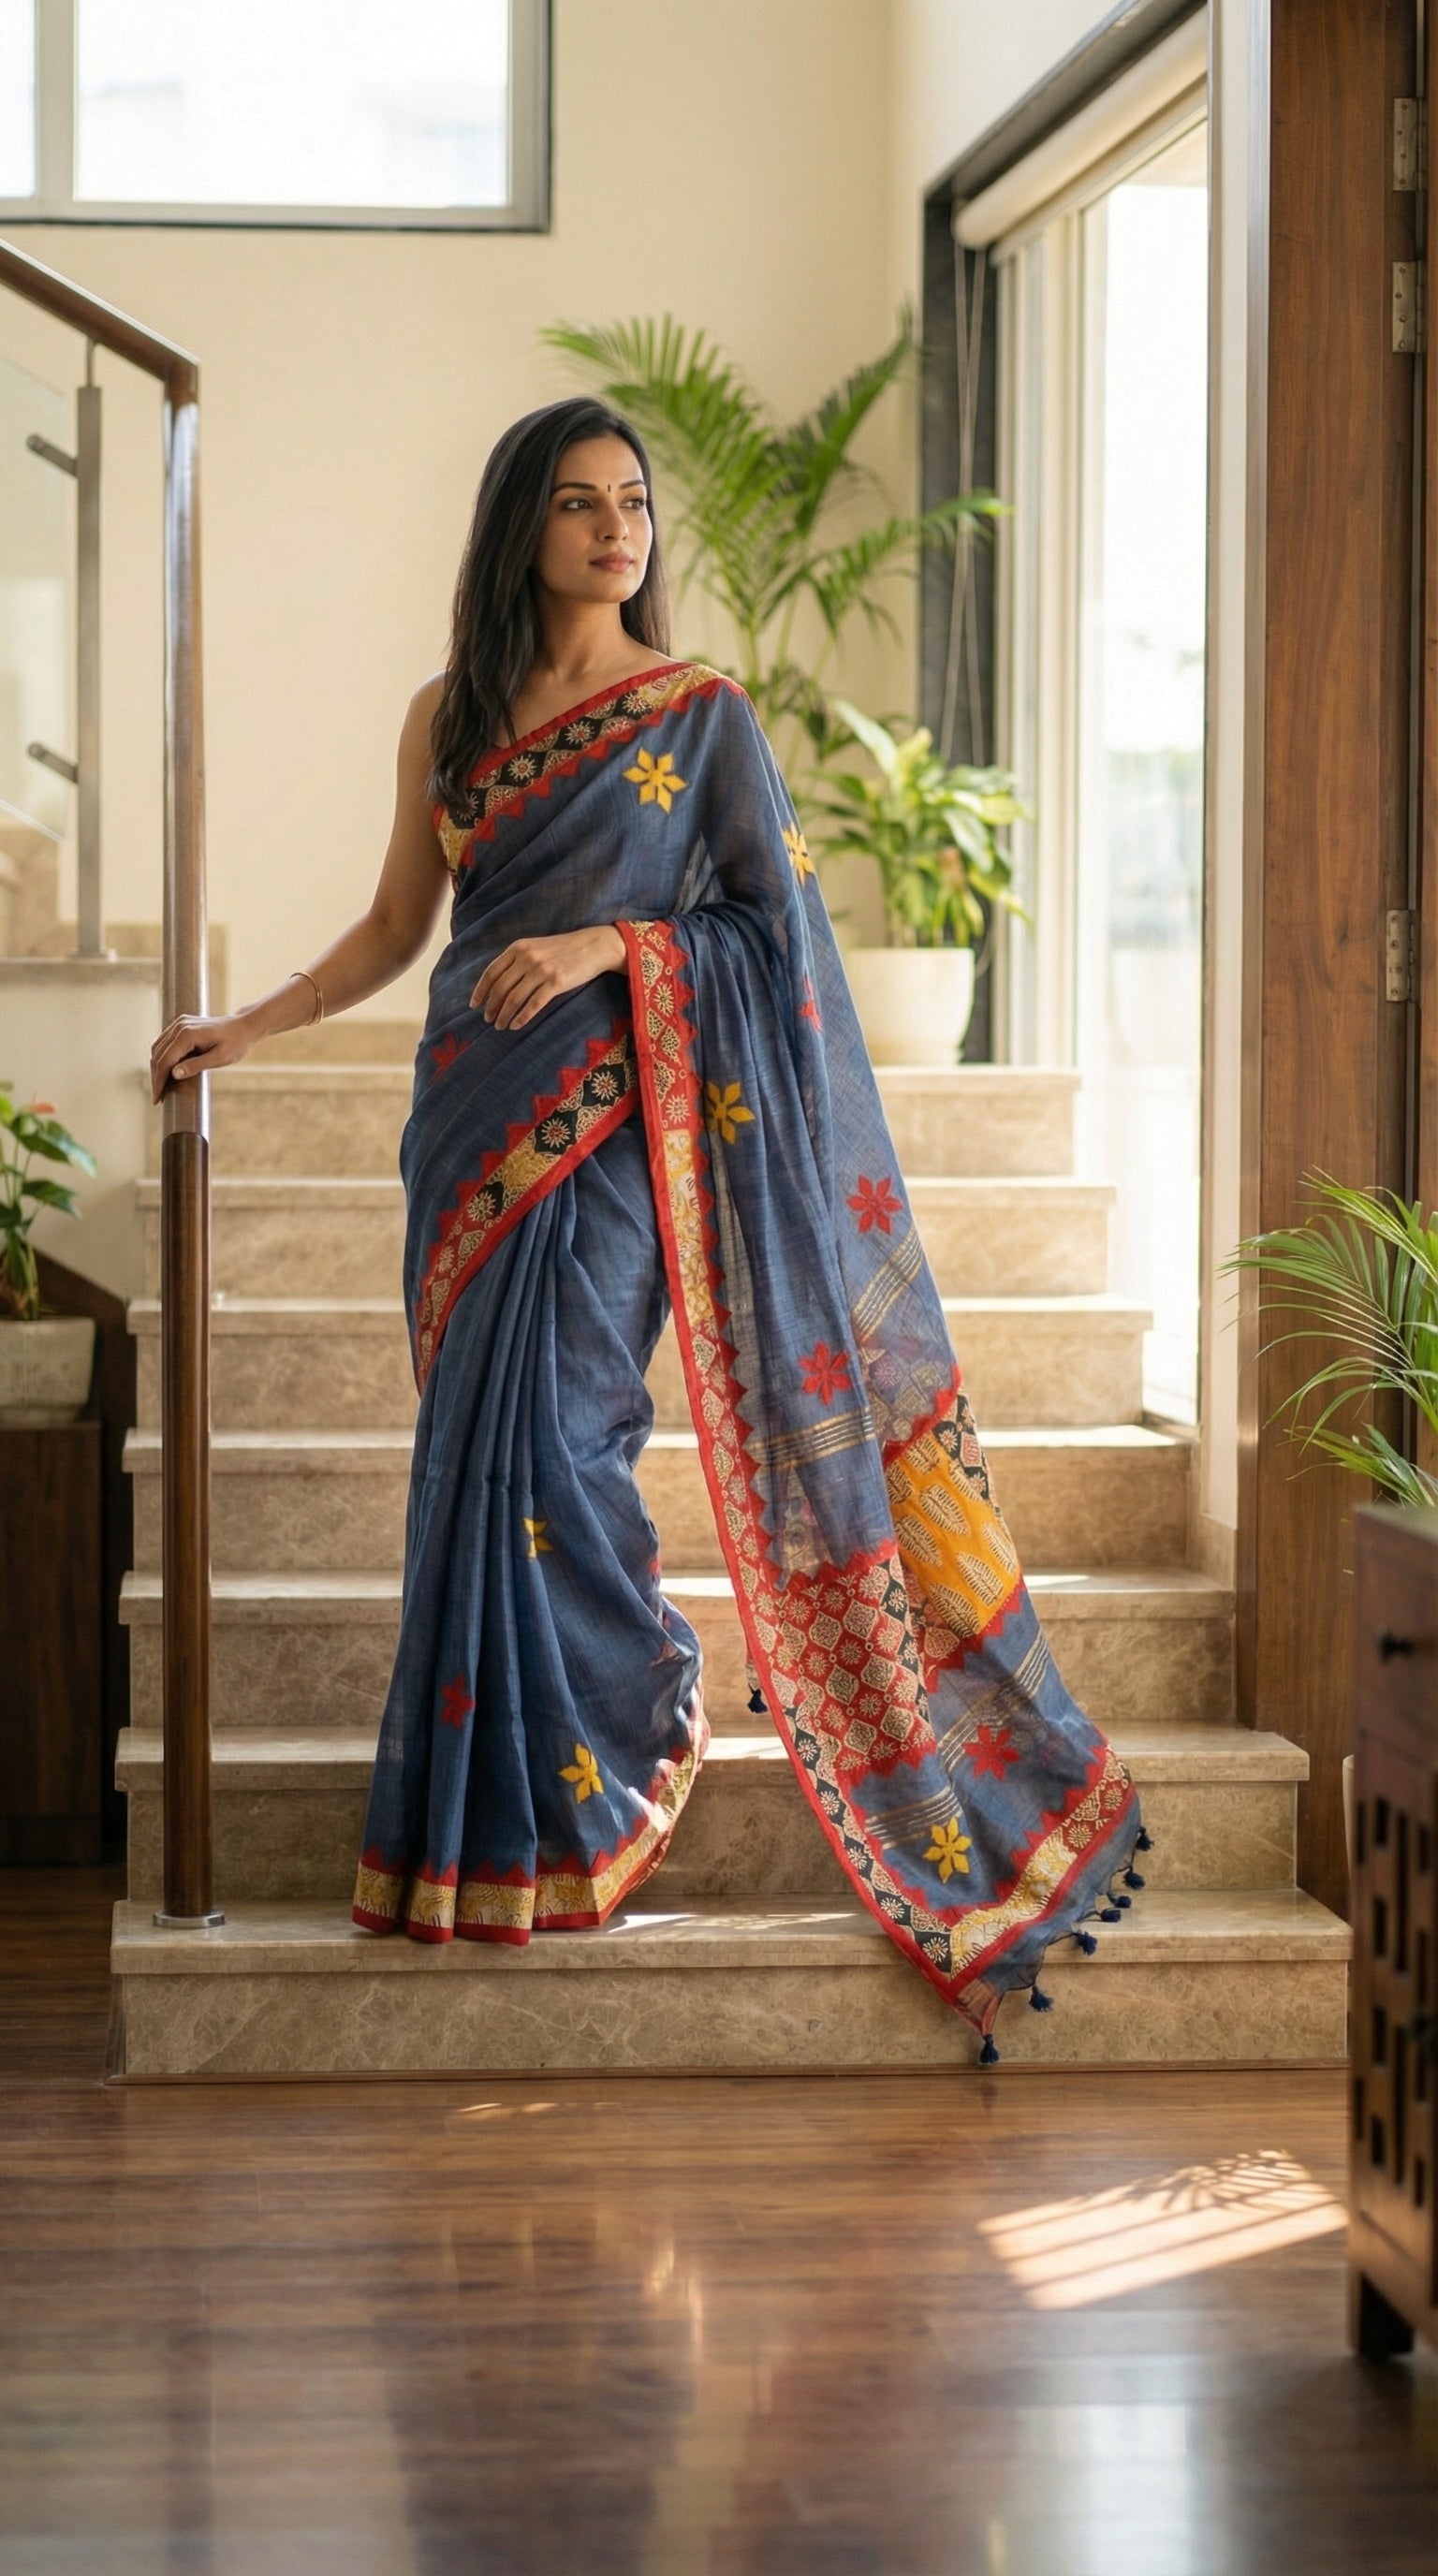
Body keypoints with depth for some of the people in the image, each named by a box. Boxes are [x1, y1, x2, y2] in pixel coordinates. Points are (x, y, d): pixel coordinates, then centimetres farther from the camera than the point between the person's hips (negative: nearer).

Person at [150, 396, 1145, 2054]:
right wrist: (244, 1028, 10)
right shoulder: (449, 719, 12)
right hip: (475, 1109, 4)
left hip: (615, 1117, -4)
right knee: (485, 1446, 1)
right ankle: (495, 1799, 13)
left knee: (540, 1437, -11)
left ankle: (563, 1800, 2)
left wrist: (614, 942, -13)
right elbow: (394, 928, 17)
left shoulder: (702, 715, 1)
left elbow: (774, 922, 0)